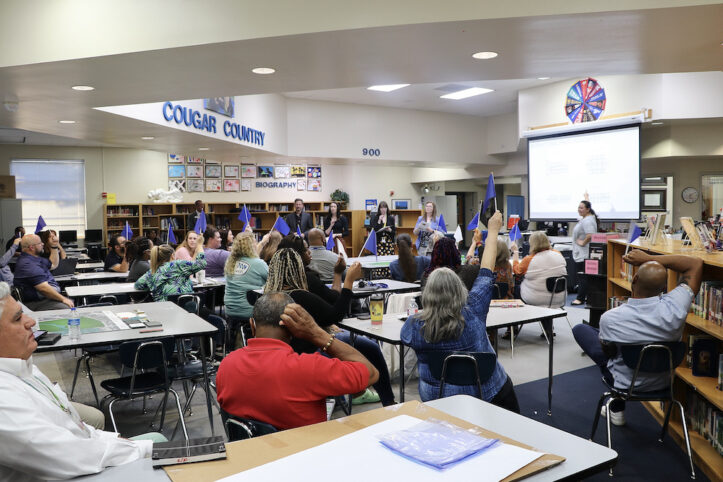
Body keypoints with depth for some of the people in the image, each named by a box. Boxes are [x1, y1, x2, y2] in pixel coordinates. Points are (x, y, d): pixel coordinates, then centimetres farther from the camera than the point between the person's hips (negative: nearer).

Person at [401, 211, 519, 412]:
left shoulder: (414, 325, -20)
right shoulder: (472, 313, -23)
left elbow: (405, 337, 4)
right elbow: (486, 273, -12)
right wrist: (493, 231, -1)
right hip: (486, 393, -3)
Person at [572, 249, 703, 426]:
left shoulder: (610, 318, -33)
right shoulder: (674, 308, -29)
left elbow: (608, 352, -11)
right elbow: (696, 263, -13)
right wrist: (650, 258, -15)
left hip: (626, 383, -3)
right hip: (664, 382, 3)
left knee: (580, 329, 14)